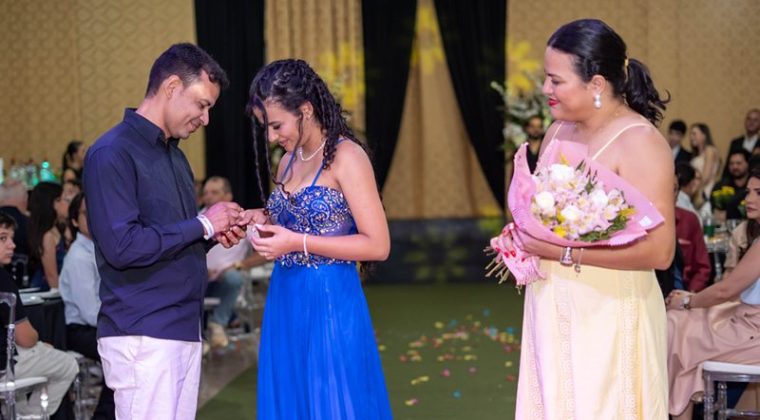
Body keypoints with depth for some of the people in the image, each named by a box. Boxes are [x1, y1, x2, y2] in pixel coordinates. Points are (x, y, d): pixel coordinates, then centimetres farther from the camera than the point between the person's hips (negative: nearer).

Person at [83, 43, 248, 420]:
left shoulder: (174, 154, 17)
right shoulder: (112, 154, -11)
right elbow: (121, 246, -21)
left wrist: (215, 233, 6)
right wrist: (202, 225, -14)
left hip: (185, 330, 9)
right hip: (143, 336, -9)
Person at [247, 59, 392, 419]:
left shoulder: (345, 157, -12)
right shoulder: (289, 160, 11)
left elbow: (378, 245, -16)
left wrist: (297, 242, -18)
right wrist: (266, 222, 3)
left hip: (330, 304, -7)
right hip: (286, 304, 7)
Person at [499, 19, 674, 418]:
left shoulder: (639, 142, -15)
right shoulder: (557, 132, 8)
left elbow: (659, 250, -22)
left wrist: (564, 251, -21)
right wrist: (520, 236, 1)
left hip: (609, 318, -7)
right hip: (551, 311, 7)